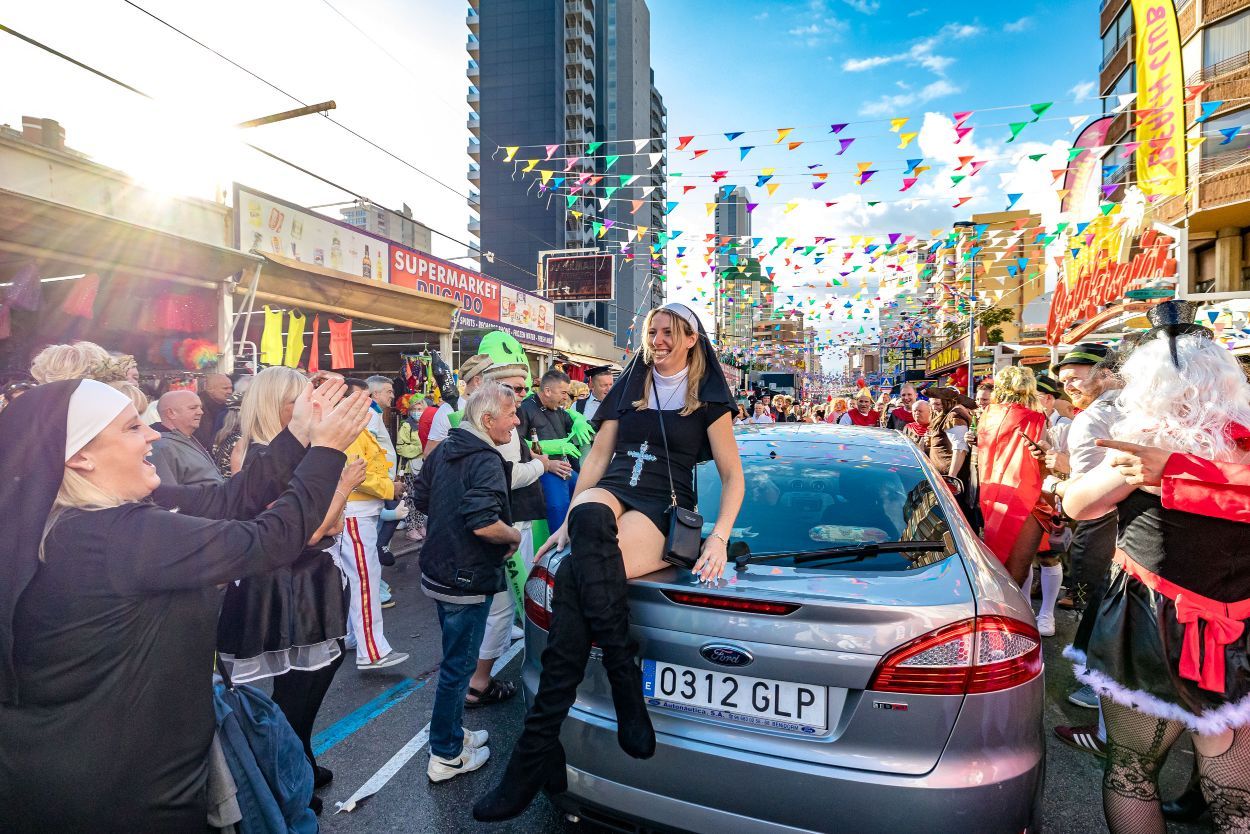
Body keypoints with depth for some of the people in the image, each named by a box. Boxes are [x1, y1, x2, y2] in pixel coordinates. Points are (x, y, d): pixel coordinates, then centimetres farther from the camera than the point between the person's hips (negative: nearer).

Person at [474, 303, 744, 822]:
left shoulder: (708, 398, 6)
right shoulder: (628, 386, 17)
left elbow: (732, 475, 5)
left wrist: (719, 537, -10)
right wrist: (569, 521, 8)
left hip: (660, 508, -3)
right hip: (609, 490, 3)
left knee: (573, 580, -32)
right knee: (590, 518, -38)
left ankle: (537, 751, -20)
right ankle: (626, 682, -31)